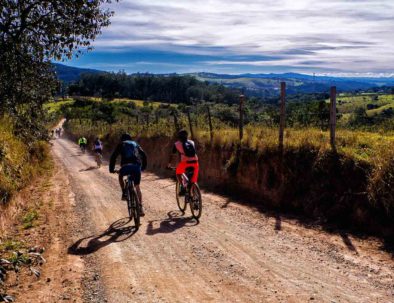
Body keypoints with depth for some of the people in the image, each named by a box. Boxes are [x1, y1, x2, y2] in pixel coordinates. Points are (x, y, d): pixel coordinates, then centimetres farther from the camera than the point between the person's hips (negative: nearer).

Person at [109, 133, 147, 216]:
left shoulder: (121, 145, 21)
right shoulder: (135, 144, 29)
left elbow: (113, 157, 14)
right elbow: (144, 155, 22)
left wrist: (111, 169, 20)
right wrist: (143, 167, 30)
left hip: (126, 166, -2)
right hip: (137, 167, 2)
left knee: (120, 176, 33)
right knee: (137, 187, 13)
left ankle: (124, 193, 17)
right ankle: (140, 208, 5)